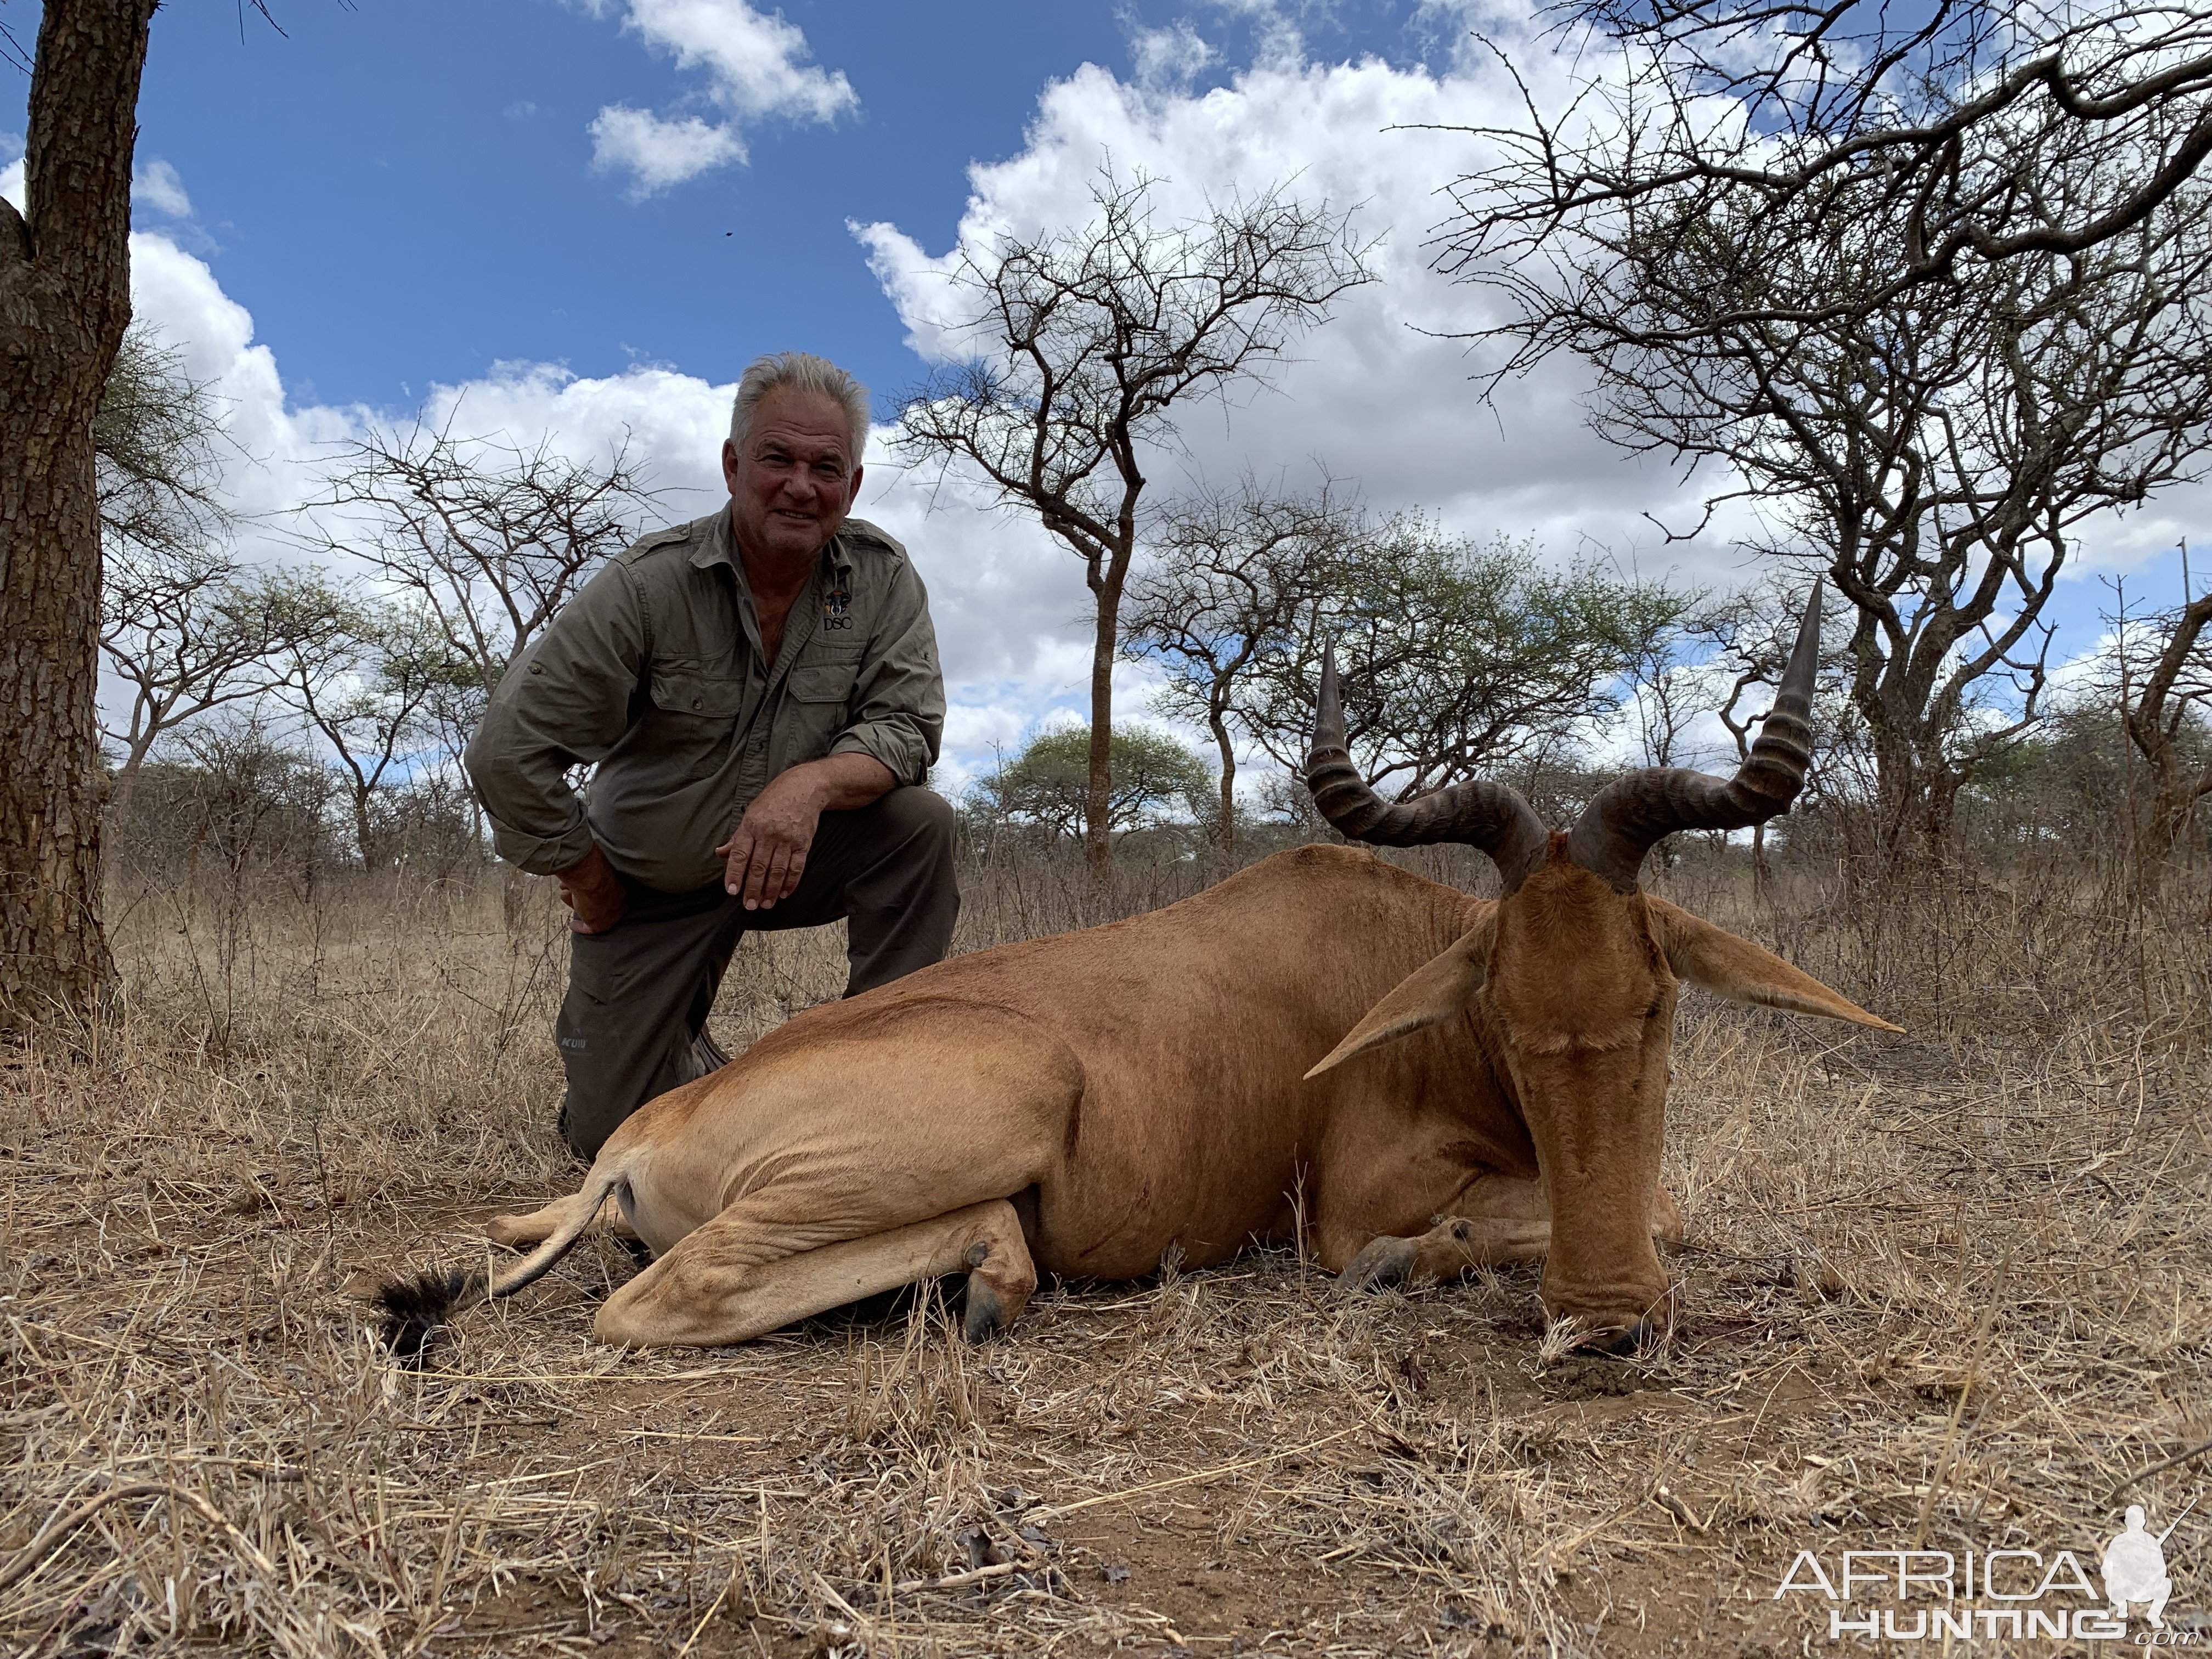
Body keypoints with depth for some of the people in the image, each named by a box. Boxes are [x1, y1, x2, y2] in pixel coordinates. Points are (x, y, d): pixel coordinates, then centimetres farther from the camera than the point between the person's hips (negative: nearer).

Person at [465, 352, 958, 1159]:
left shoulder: (882, 577, -12)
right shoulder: (648, 584, -21)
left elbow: (906, 724, -16)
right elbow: (507, 752, -19)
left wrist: (814, 782, -37)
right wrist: (587, 881, -10)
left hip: (798, 857, 2)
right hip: (650, 883, -1)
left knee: (920, 822, -28)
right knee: (615, 1134, -2)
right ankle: (686, 1056, 35)